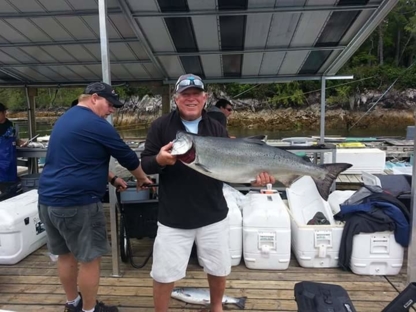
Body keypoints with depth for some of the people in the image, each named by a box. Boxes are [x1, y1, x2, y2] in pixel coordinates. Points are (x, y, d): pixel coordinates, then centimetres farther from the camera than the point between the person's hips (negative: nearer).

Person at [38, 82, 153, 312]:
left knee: (65, 254, 20)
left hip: (49, 198, 10)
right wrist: (142, 178, 13)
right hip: (76, 202, -10)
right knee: (89, 259, 6)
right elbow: (127, 156, -4)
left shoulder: (65, 118, 17)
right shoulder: (96, 125, -13)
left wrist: (111, 178, 21)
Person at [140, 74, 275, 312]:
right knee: (163, 274, 9)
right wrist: (159, 160, -28)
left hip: (213, 215, 3)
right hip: (173, 217, -2)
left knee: (219, 270, 20)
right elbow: (145, 164, -6)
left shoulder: (217, 129, 1)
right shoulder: (161, 126, -4)